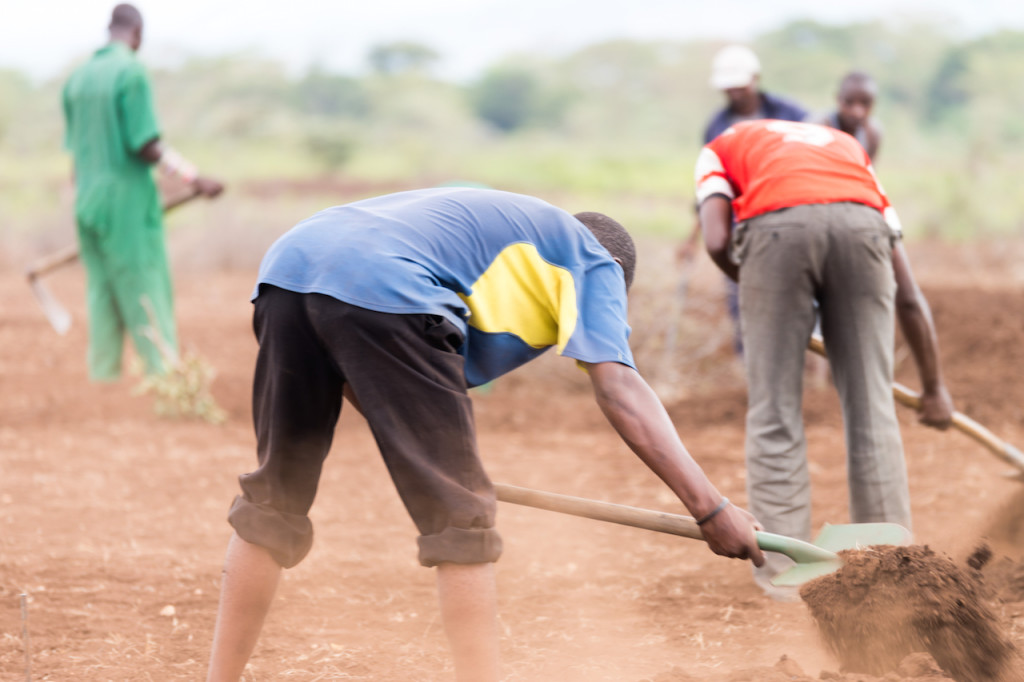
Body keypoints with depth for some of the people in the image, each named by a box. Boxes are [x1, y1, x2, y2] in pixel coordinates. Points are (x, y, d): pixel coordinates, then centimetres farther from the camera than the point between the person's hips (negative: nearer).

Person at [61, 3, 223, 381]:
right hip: (128, 202, -7)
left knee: (101, 297, 9)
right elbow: (145, 145, -17)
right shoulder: (132, 72, -12)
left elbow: (75, 148, 15)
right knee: (148, 305, -5)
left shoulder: (78, 78, 11)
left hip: (88, 204, 7)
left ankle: (103, 378, 8)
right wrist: (195, 179, -15)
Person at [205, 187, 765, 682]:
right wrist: (710, 508, -1)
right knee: (459, 516, 1)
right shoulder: (592, 258, 22)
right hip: (384, 289, -7)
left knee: (273, 501, 19)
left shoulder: (487, 222, 41)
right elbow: (617, 387, 3)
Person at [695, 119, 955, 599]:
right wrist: (933, 388, 43)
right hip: (861, 223, 2)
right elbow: (909, 296, 35)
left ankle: (783, 568, 11)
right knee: (871, 404, 14)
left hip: (776, 226, -2)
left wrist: (763, 297, 28)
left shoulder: (721, 149, 32)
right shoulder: (849, 150, 39)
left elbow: (717, 243, 9)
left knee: (774, 409, 10)